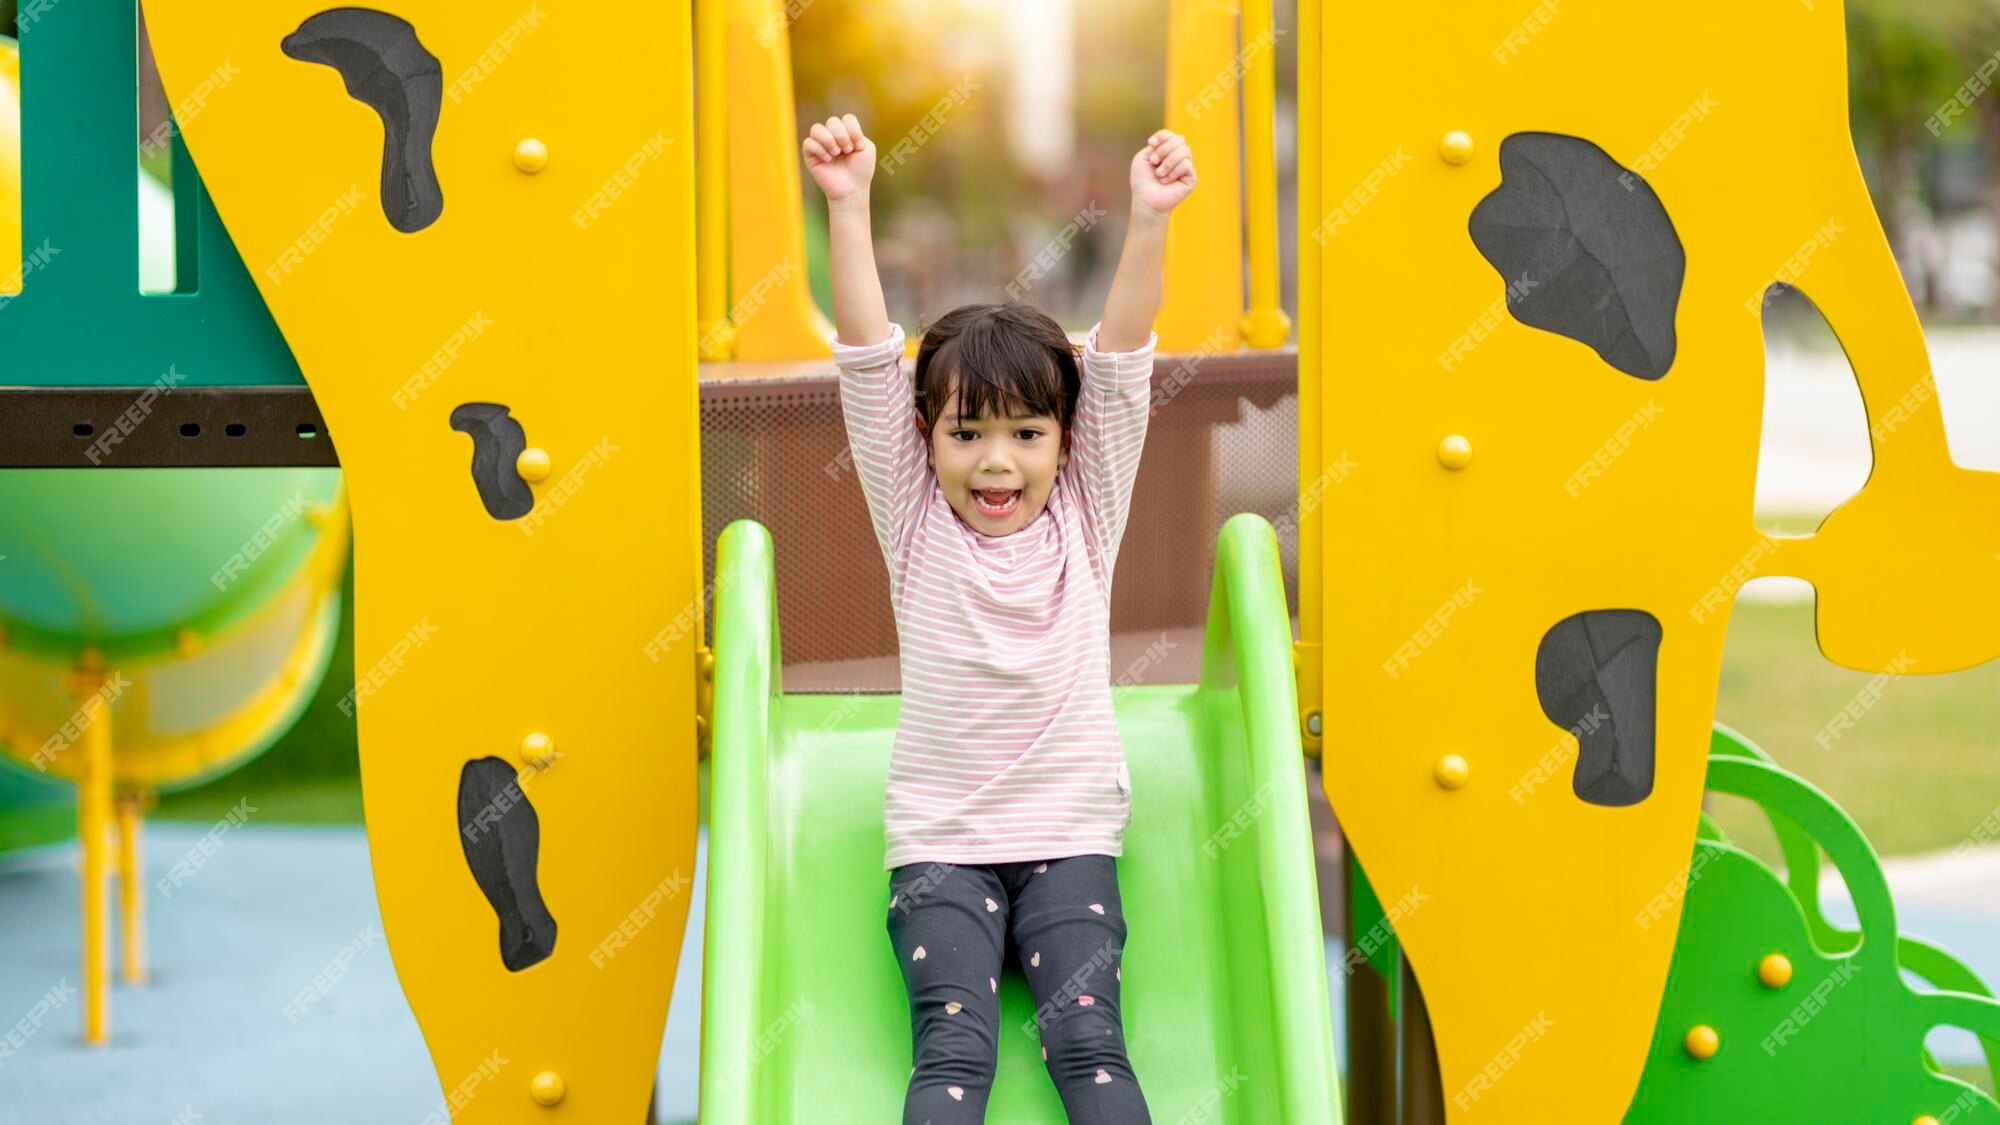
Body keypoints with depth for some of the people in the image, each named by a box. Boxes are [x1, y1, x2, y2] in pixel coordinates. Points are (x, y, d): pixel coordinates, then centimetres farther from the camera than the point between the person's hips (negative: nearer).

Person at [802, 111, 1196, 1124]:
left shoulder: (1084, 520, 4)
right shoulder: (916, 526, 2)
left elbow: (1120, 366, -7)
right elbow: (868, 364, -8)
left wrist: (1148, 220, -18)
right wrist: (849, 207, -17)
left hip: (1071, 838, 1)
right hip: (939, 844, -1)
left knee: (1087, 1039, -17)